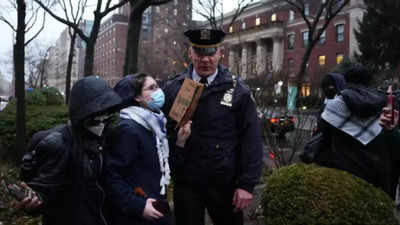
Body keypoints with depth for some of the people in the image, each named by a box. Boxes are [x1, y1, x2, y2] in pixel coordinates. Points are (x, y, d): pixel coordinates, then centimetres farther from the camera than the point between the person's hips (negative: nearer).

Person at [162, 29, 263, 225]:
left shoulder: (237, 91, -4)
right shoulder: (172, 88, 0)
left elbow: (252, 140, -5)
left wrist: (247, 184, -8)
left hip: (225, 184, -1)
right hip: (185, 182, 1)